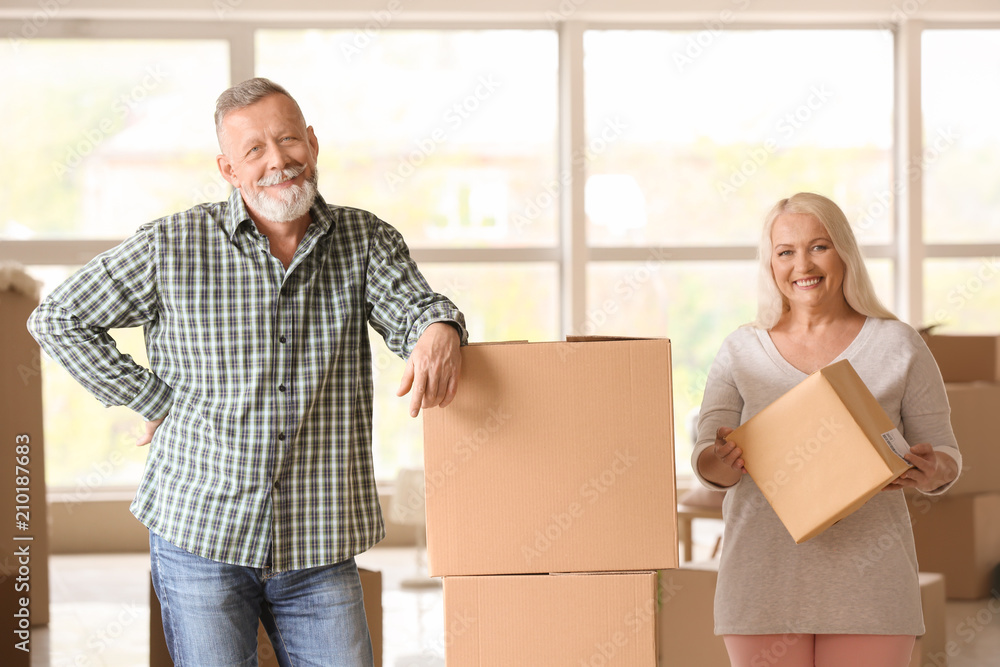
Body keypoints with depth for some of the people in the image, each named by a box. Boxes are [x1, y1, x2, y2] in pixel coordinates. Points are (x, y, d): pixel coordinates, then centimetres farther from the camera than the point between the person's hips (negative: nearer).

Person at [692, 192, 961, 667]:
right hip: (763, 577, 1)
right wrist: (720, 462, -19)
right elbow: (705, 458, 5)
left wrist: (932, 472, -17)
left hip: (867, 585, -1)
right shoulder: (741, 351, 8)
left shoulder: (898, 345, 4)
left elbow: (944, 452, 7)